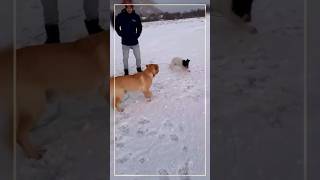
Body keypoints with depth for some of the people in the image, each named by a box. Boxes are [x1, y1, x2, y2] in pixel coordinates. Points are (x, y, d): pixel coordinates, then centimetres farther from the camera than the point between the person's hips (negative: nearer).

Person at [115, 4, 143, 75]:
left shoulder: (136, 16, -5)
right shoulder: (120, 16, -8)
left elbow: (139, 27, 8)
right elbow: (116, 26, 5)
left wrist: (137, 35, -1)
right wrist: (120, 34, -2)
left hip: (135, 41, 1)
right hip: (125, 42, -1)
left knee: (138, 57, 7)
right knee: (125, 58, 9)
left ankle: (139, 69, 28)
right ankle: (126, 71, 25)